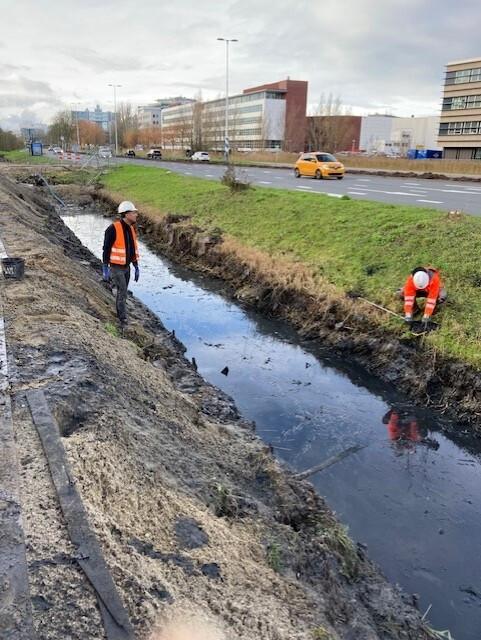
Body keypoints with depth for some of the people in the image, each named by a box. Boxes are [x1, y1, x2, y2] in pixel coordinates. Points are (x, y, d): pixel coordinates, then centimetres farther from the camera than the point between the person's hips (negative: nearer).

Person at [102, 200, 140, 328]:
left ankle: (120, 316, 30)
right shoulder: (113, 229, -21)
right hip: (116, 268, -7)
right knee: (123, 293, -11)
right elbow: (106, 249, -17)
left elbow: (133, 249, 11)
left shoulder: (131, 229, 3)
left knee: (122, 292, 15)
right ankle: (123, 321, -3)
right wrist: (105, 269, -18)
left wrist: (136, 268, 11)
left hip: (126, 267, 7)